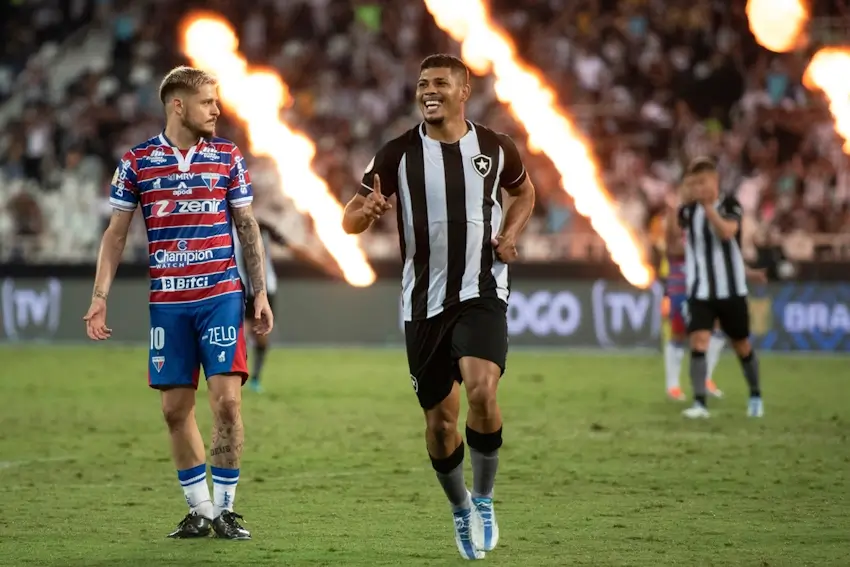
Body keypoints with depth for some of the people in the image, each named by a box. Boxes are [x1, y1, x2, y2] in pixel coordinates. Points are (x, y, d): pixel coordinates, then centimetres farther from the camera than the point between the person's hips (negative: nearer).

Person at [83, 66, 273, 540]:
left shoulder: (228, 156, 4)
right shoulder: (137, 162, 2)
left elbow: (247, 227, 10)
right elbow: (116, 234, 7)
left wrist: (261, 292, 5)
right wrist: (100, 296, 1)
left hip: (221, 295, -1)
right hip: (167, 301, 1)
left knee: (227, 398, -9)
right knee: (176, 407, 3)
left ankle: (225, 508, 3)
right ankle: (199, 510, 15)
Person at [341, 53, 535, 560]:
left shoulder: (496, 148, 1)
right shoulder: (399, 154, -2)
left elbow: (524, 191, 22)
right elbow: (350, 219, -2)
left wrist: (510, 234, 3)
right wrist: (367, 212, -26)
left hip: (482, 292, -1)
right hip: (425, 302, 1)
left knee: (482, 391, -24)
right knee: (440, 418, 6)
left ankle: (484, 500, -4)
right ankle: (460, 508, 32)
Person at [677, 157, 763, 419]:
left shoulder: (730, 205, -8)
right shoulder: (688, 211, 2)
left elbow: (727, 232, -27)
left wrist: (707, 204, -30)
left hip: (731, 290, -1)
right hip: (700, 292, 1)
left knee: (742, 346, 11)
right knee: (698, 343, -17)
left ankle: (755, 397, 32)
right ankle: (699, 402, -20)